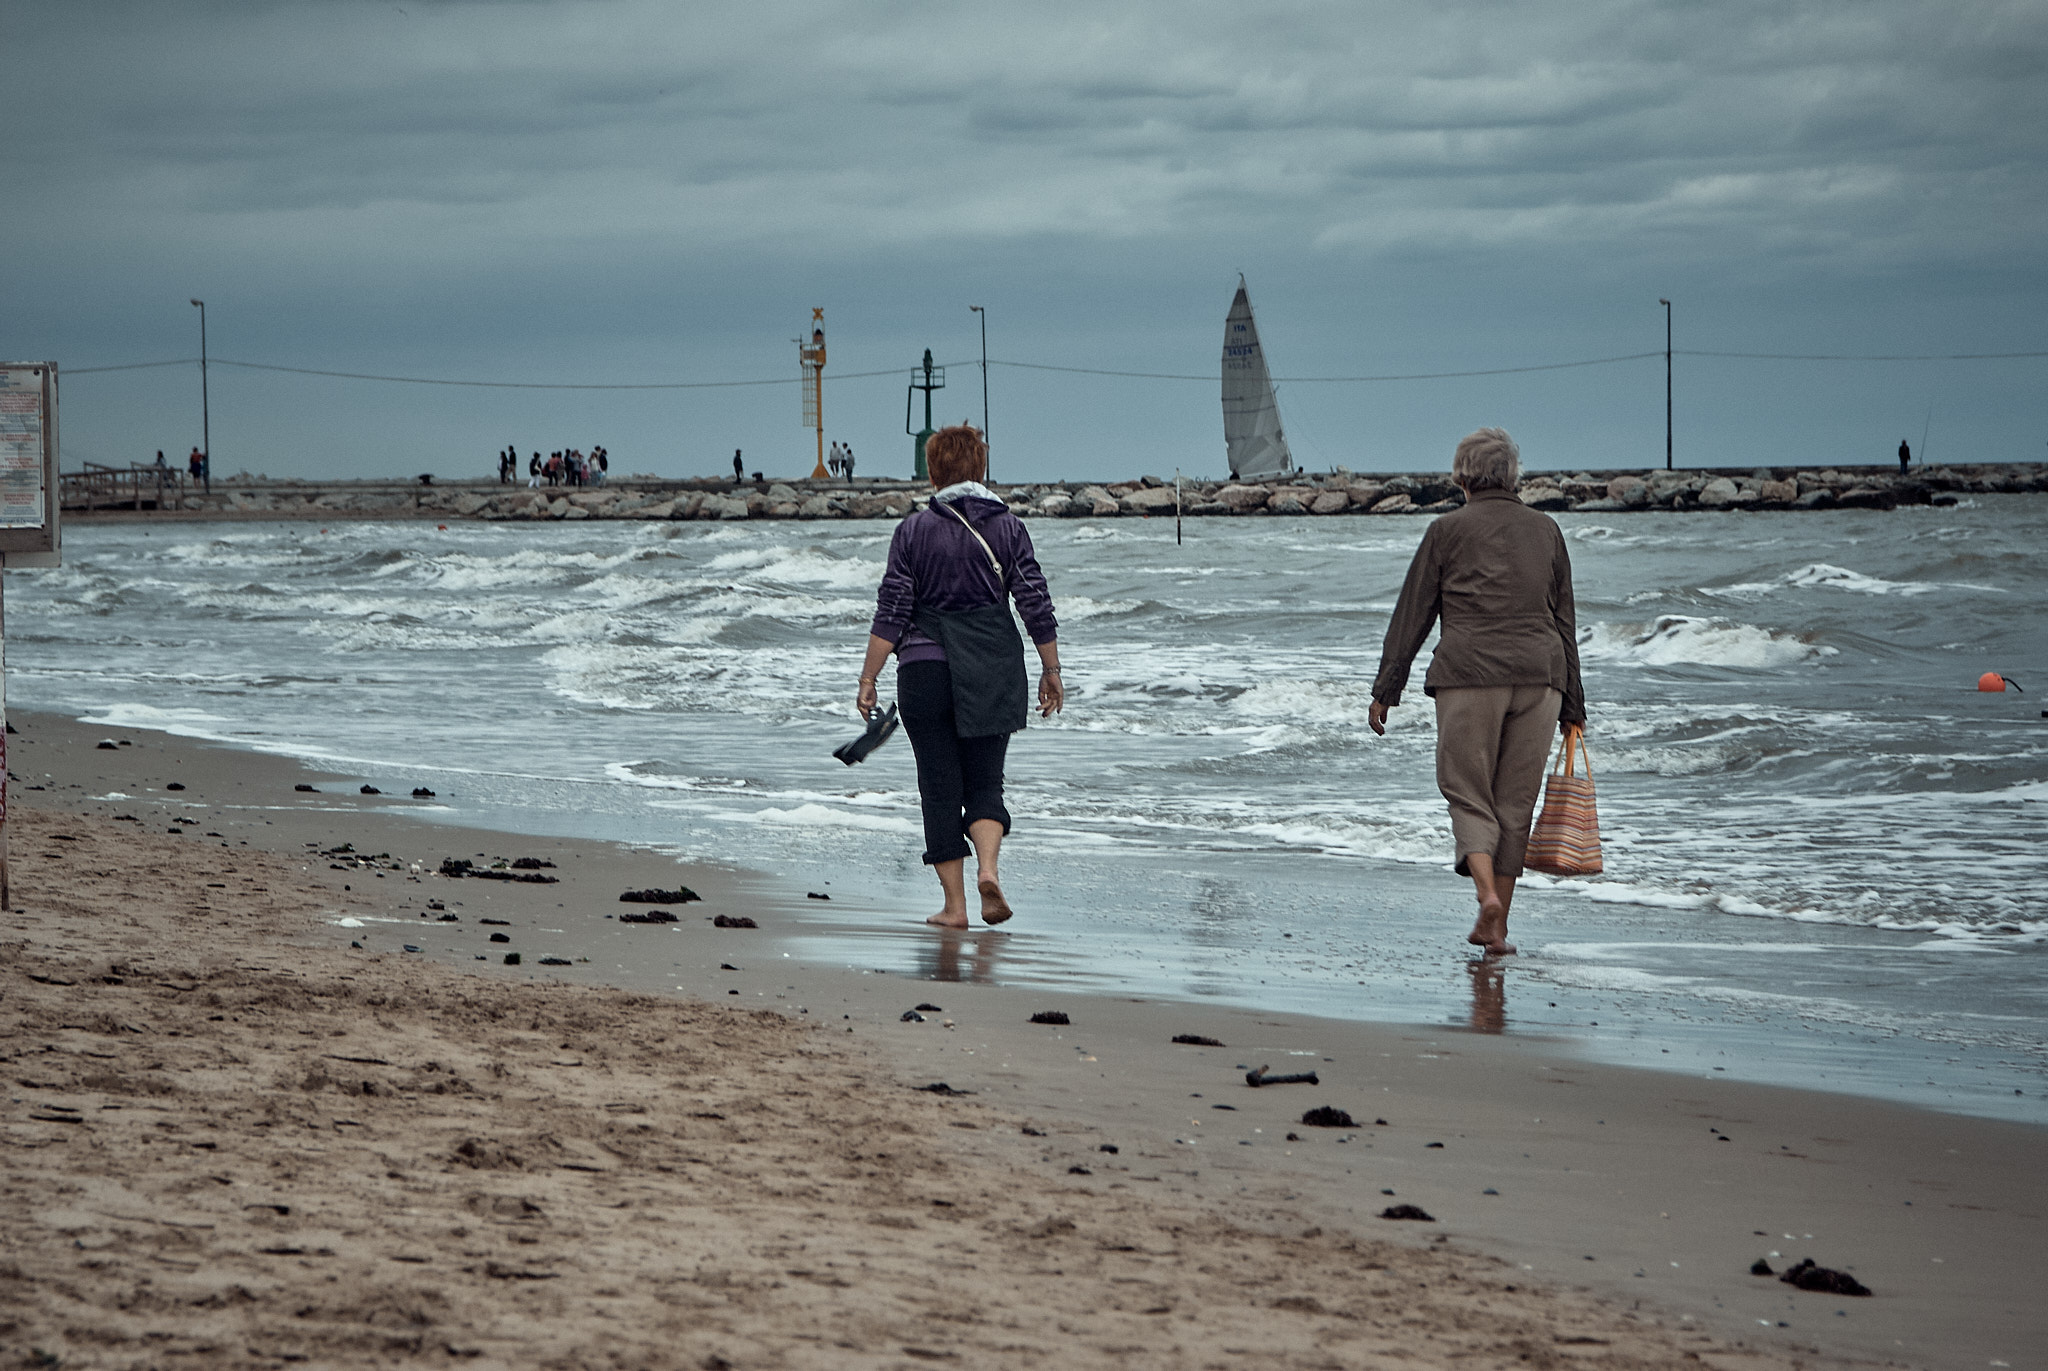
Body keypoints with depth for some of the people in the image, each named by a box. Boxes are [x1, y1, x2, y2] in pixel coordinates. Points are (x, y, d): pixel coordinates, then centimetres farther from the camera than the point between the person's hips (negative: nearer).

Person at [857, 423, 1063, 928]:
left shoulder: (914, 530, -3)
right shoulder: (1008, 527, 1)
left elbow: (891, 612, -6)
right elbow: (1037, 605, -1)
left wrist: (868, 679, -2)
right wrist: (1051, 671, 9)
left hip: (926, 667, -1)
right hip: (994, 671, 1)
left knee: (940, 786, 6)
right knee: (985, 782, 11)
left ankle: (955, 905, 4)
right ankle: (988, 868, -15)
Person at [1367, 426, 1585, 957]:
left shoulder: (1448, 530, 3)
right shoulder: (1545, 531, 12)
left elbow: (1412, 615, 3)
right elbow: (1565, 621, 15)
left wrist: (1385, 689, 8)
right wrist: (1571, 704, 20)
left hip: (1469, 675, -3)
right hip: (1539, 674, 3)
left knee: (1468, 793, 5)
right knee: (1515, 802, 9)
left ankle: (1487, 893, -21)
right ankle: (1497, 928, 9)